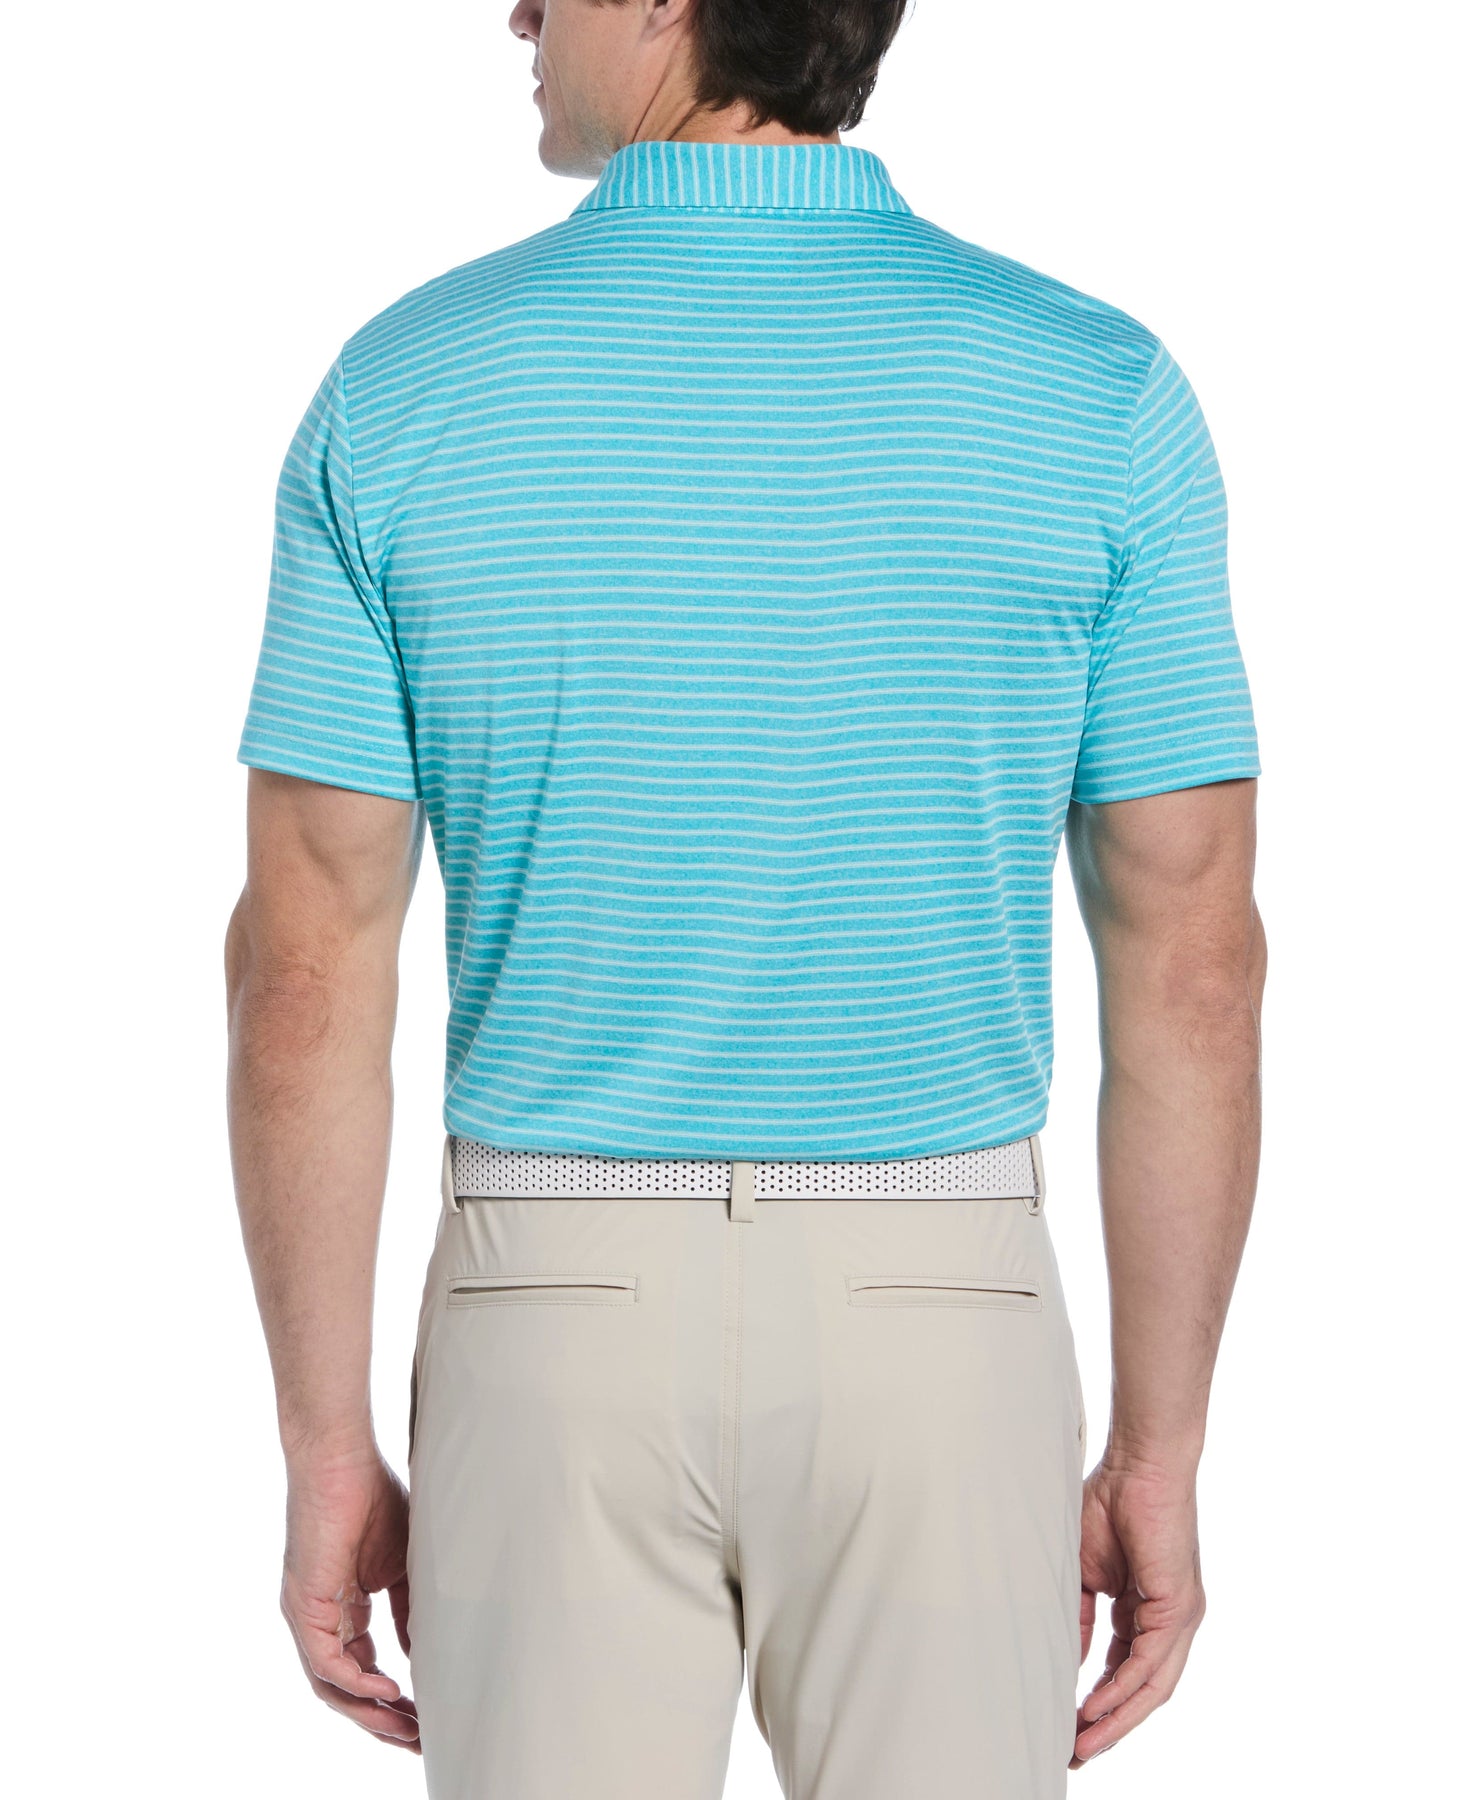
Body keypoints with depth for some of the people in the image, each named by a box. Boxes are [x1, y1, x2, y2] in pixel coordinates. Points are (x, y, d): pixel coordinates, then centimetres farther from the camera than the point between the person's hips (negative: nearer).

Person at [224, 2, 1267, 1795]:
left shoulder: (402, 391, -6)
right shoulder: (1094, 393, -6)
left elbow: (307, 974, -6)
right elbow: (1190, 968, -6)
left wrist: (325, 1453, 3)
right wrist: (1160, 1454, 3)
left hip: (558, 1326, 0)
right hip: (937, 1330, 0)